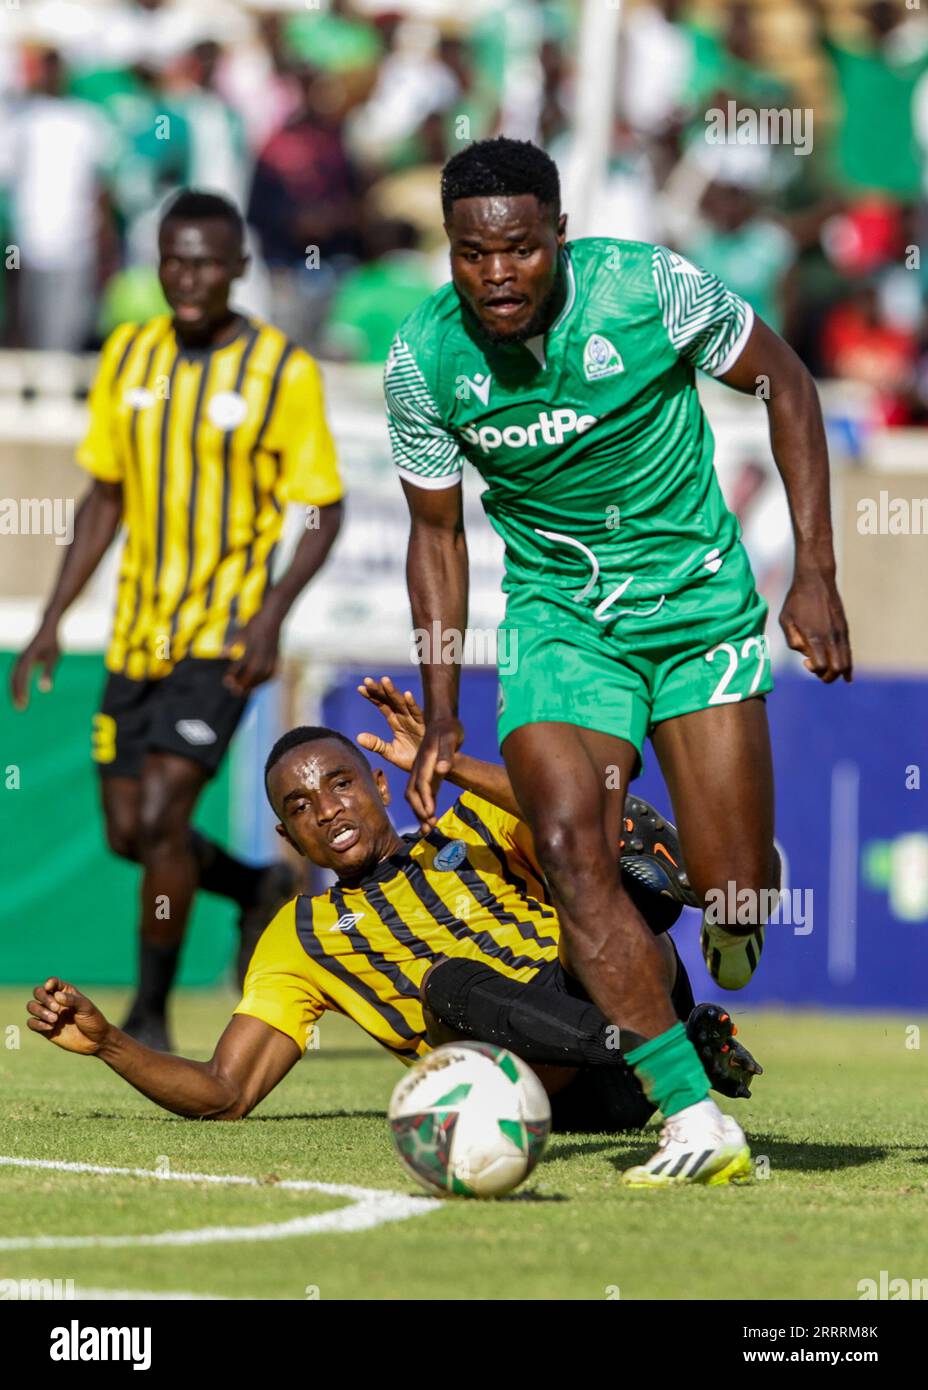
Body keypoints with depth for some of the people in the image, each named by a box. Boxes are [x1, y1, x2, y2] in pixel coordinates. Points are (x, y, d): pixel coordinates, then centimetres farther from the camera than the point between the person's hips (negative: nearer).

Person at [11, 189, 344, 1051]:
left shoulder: (284, 371, -8)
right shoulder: (127, 357, 6)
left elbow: (324, 511, -5)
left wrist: (273, 610, -19)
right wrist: (52, 620, 9)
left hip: (225, 635, -5)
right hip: (138, 631, 6)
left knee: (161, 811, -16)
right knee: (127, 832, 7)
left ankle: (150, 1014, -3)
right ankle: (260, 890, 36)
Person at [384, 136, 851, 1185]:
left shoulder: (650, 288, -19)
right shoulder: (423, 361, -12)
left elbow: (784, 385, -2)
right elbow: (436, 530, 5)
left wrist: (815, 573, -8)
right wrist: (440, 713, 0)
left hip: (700, 600, -1)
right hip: (559, 615, 1)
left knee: (737, 896, -7)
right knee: (568, 844, -24)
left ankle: (728, 979, 34)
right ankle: (693, 1118, -20)